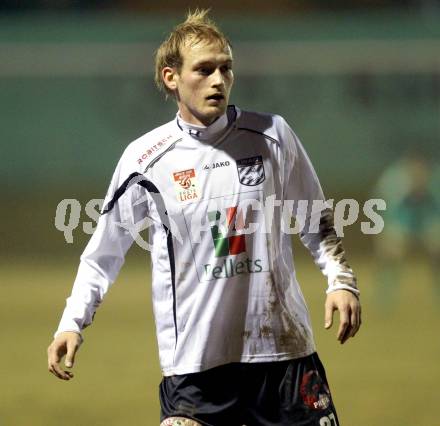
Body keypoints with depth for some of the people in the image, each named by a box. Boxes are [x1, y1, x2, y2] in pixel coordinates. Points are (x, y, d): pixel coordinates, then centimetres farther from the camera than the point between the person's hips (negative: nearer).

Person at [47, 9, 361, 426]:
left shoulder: (271, 135, 2)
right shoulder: (144, 158, -1)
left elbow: (316, 222, 14)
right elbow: (104, 253, 8)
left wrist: (340, 280, -1)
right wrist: (71, 324, -1)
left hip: (283, 347, 1)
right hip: (193, 360, -1)